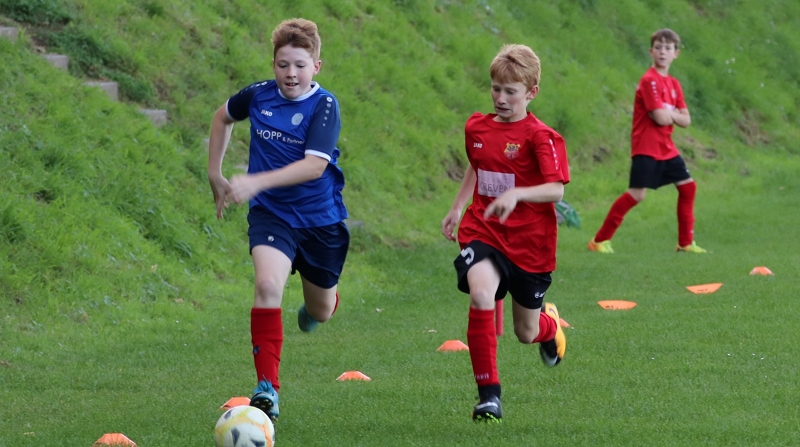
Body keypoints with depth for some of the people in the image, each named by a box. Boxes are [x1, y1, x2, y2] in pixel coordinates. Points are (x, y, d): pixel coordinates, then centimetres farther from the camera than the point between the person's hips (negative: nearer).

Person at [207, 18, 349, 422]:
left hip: (321, 218, -1)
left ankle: (315, 305, 58)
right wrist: (215, 175, 15)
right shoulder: (257, 96, -4)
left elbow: (315, 165, -29)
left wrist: (256, 182, -39)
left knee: (321, 312, 17)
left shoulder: (324, 106, -16)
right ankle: (267, 386, -25)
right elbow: (222, 117, 19)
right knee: (268, 285, -28)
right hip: (271, 213, 1)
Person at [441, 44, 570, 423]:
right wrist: (457, 207, 22)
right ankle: (488, 394, -21)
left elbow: (556, 190, -22)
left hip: (529, 242, -3)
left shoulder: (540, 137, -13)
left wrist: (517, 194, -37)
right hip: (483, 233, 3)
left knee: (526, 333, 11)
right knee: (481, 296, -29)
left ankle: (549, 325, 53)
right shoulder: (476, 127, 5)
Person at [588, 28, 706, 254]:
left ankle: (686, 242, 20)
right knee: (637, 194, -15)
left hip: (666, 149, 9)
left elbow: (685, 120, 8)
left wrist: (670, 114, -12)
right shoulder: (649, 81, -15)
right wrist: (675, 114, -1)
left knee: (688, 186, 10)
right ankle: (600, 240, -9)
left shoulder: (673, 84, 12)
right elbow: (660, 117, -22)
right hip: (646, 149, -9)